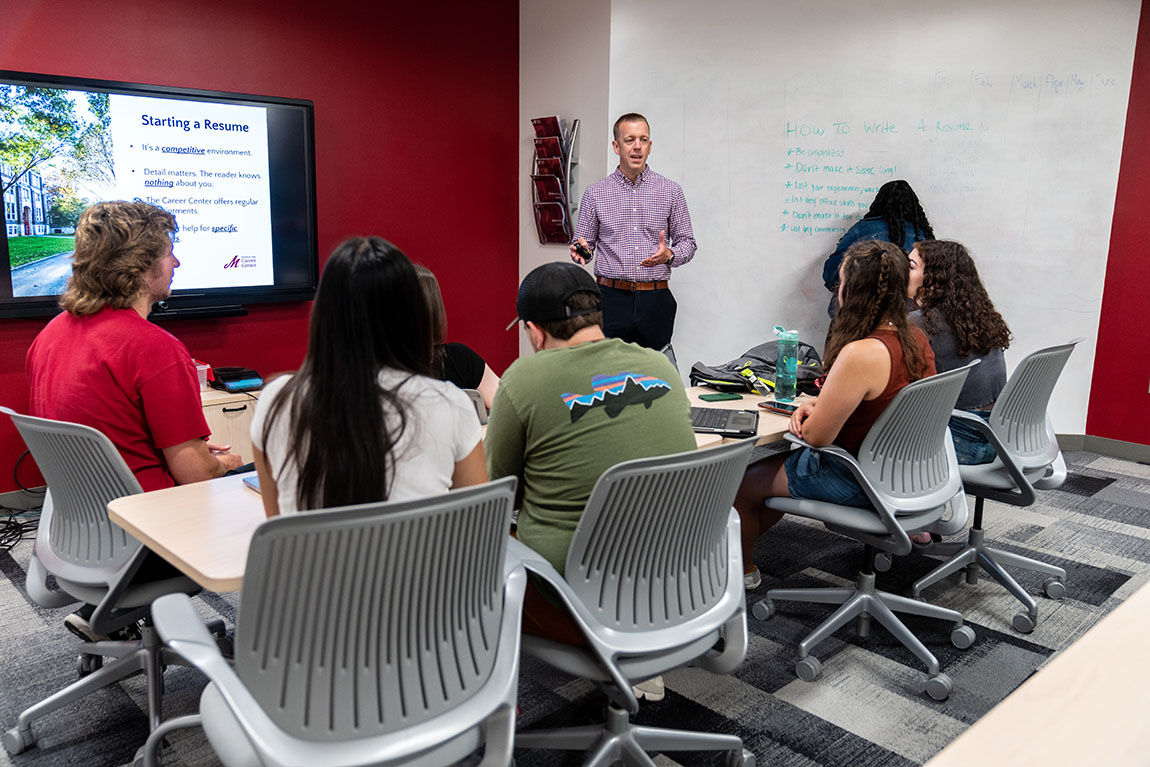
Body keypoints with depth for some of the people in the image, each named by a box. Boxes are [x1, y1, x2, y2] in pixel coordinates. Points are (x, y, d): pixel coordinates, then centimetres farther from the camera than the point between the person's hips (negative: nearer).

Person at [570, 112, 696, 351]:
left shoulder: (670, 191, 7)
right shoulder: (595, 193, 7)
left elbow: (687, 242, 10)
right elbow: (585, 244, 10)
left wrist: (669, 256, -11)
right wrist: (580, 252, -13)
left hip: (655, 300, 1)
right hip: (611, 298, 0)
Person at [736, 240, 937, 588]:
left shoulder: (860, 354, -31)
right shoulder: (916, 338, -3)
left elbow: (817, 436, -25)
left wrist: (807, 414, -2)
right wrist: (818, 404, 0)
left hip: (855, 480, -9)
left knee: (740, 483, 10)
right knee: (780, 463, 28)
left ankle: (742, 568, 31)